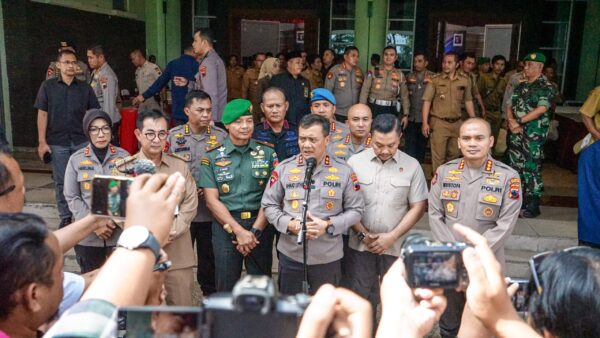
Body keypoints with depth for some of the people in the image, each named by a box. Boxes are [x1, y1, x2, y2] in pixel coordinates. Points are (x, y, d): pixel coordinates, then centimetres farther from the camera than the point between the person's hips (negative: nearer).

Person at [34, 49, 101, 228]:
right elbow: (42, 114, 1)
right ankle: (65, 217, 19)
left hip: (82, 141, 0)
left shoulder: (85, 88, 3)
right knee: (61, 181, 7)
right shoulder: (47, 86, 1)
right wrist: (42, 142, -4)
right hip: (58, 143, 0)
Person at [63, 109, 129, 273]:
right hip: (88, 235, 1)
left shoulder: (123, 156, -1)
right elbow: (72, 197, 0)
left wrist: (115, 221, -12)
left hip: (120, 232, -1)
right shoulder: (76, 159, -1)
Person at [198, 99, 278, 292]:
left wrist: (255, 231, -10)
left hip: (260, 226, 1)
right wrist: (238, 230, -11)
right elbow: (212, 200, -3)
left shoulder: (268, 154, 5)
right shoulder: (212, 157, 3)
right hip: (225, 227, 0)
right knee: (226, 288, 8)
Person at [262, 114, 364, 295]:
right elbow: (269, 205, 4)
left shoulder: (344, 171, -2)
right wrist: (289, 224, -13)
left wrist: (328, 225, -14)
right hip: (290, 254, 1)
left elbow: (356, 209, 1)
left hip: (328, 257, 0)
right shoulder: (283, 169, 0)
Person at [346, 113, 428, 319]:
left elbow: (418, 207, -1)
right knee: (359, 296, 11)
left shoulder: (411, 166, -2)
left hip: (395, 246, 0)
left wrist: (391, 237, -9)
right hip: (360, 244, 0)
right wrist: (363, 234, -8)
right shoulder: (355, 162, -3)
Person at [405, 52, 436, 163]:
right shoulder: (409, 77, 8)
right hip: (411, 118, 1)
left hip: (425, 119, -1)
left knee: (421, 147, 10)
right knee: (409, 149, -1)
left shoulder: (433, 77, 0)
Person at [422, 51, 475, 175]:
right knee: (438, 156, -1)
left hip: (456, 123, 4)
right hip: (439, 123, -4)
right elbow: (427, 101, -6)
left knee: (454, 154, 16)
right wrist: (425, 123, -13)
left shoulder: (464, 80, 3)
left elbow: (468, 101, 12)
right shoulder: (435, 80, -5)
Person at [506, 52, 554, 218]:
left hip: (534, 134, -7)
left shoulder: (545, 87, -6)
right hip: (516, 132, 7)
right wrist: (511, 121, -8)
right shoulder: (521, 86, 15)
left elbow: (541, 109, -17)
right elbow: (510, 106, 12)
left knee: (531, 169, -6)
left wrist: (519, 121, -14)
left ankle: (533, 206, 2)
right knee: (515, 166, 11)